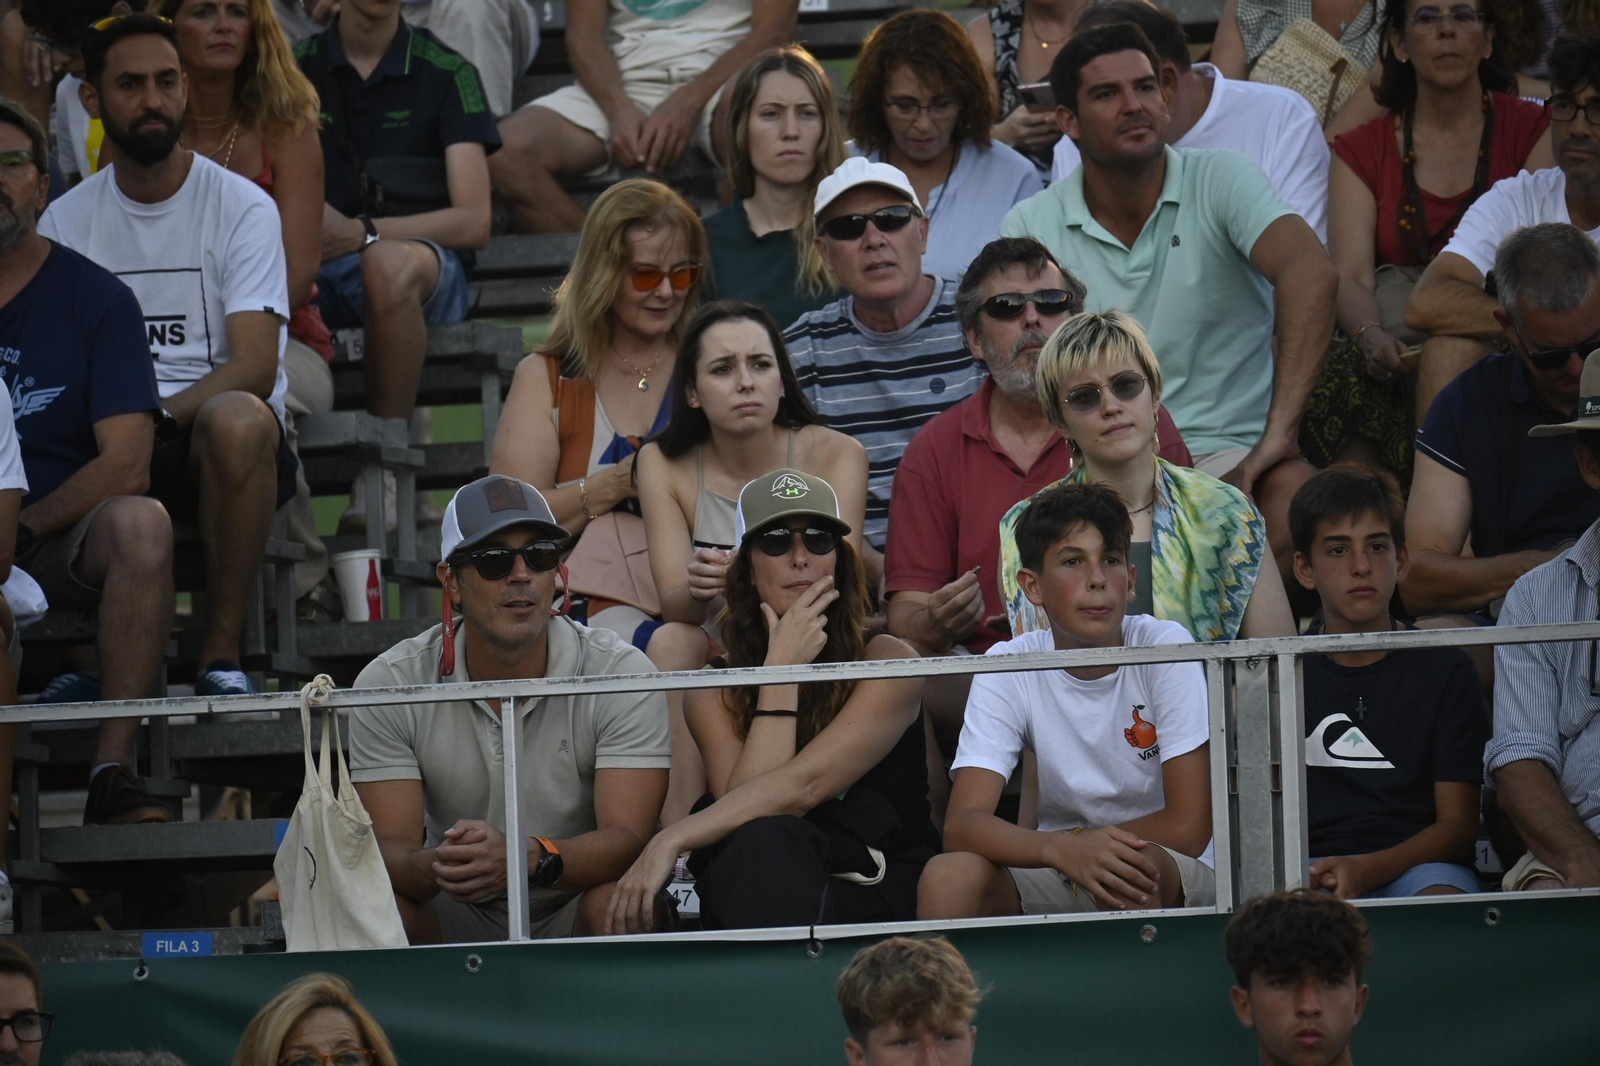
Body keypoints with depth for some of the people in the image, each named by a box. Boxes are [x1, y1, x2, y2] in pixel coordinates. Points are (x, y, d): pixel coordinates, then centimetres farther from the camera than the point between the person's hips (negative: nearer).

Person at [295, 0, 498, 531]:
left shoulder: (446, 73, 5)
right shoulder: (298, 68, 12)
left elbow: (473, 222, -3)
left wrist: (360, 233, -16)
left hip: (426, 264, -2)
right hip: (316, 270, 2)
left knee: (387, 263, -39)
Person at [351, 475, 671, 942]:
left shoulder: (621, 675, -11)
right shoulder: (388, 685, -7)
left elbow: (627, 838, -22)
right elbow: (389, 848, -13)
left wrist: (526, 860, -43)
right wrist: (432, 867, -40)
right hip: (459, 920, 1)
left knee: (618, 903, -35)